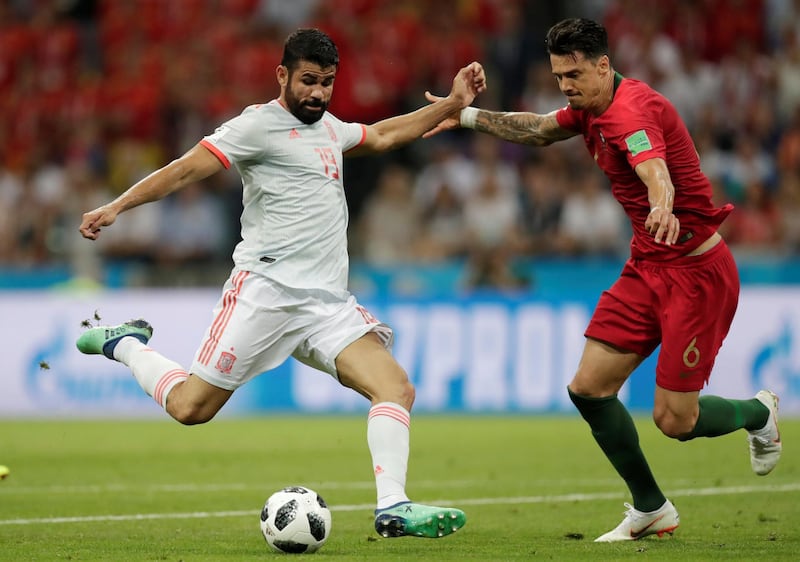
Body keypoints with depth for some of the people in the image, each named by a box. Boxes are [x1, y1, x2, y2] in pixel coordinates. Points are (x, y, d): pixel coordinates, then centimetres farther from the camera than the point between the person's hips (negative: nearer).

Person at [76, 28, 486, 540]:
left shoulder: (329, 128, 21)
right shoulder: (260, 124, -4)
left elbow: (382, 136, 38)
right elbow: (187, 169, -9)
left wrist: (452, 105, 33)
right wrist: (116, 207, -17)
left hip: (328, 303, 7)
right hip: (265, 290, -7)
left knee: (397, 388, -12)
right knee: (190, 407, -7)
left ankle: (393, 507, -16)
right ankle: (125, 345, 20)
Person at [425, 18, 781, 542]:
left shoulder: (631, 109, -24)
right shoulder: (592, 109, 5)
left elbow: (654, 168, -46)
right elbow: (539, 130, 27)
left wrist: (663, 209, -67)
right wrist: (467, 115, 27)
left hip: (696, 271, -9)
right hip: (646, 267, 9)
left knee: (674, 420, -7)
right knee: (589, 387, -1)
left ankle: (759, 412, 26)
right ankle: (651, 509, 15)